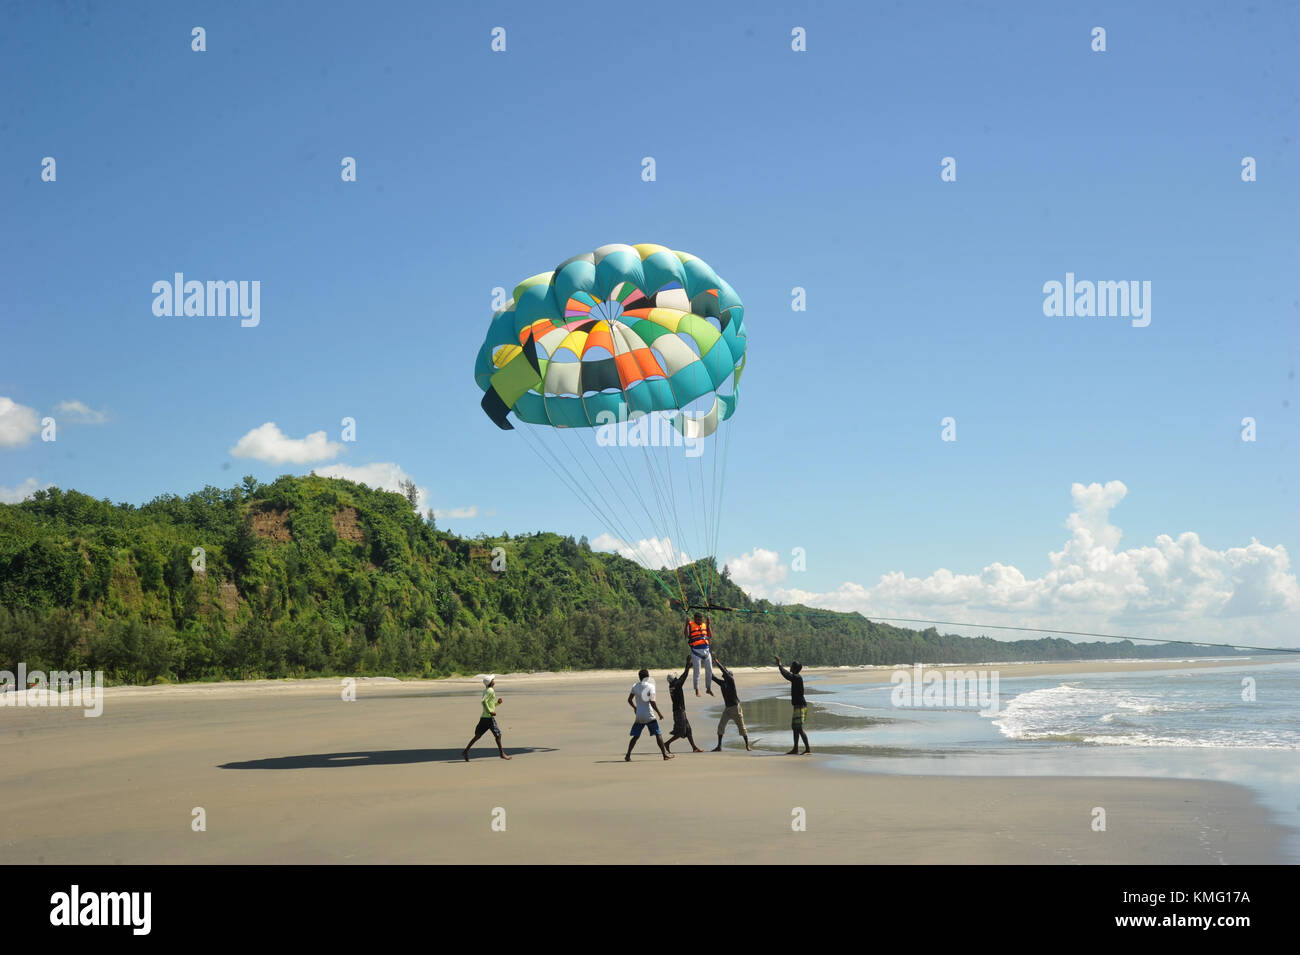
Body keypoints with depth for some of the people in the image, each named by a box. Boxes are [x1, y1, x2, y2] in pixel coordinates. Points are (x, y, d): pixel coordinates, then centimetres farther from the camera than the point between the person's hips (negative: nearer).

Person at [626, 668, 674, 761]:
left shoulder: (635, 687, 7)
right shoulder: (650, 687, -8)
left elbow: (629, 700, 14)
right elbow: (652, 702, -15)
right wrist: (659, 713, -6)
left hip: (639, 716, 5)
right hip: (649, 716, -5)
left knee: (635, 736, 11)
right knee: (658, 734, 2)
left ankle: (628, 756, 4)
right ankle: (665, 754, 0)